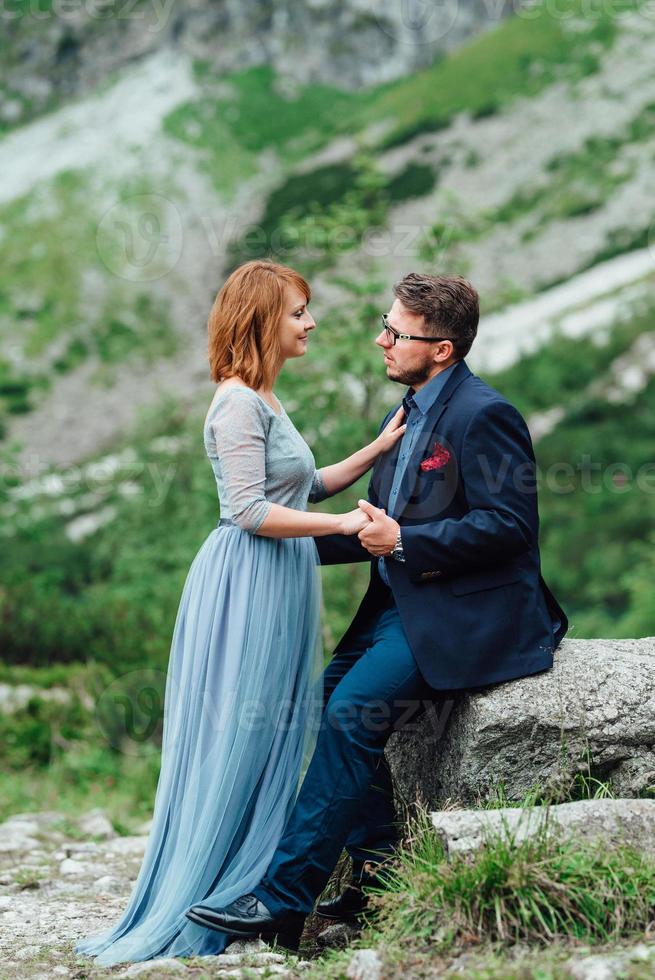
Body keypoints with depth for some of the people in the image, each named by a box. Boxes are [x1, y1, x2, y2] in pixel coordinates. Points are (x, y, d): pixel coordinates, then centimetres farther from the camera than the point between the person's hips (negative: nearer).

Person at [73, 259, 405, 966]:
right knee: (235, 743, -4)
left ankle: (251, 896, 18)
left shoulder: (264, 402, 17)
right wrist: (344, 523, -21)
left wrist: (379, 449, 13)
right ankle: (191, 915, 5)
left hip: (278, 587, 10)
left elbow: (305, 487, 21)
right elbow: (250, 512, -21)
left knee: (272, 742, 11)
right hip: (247, 586, -10)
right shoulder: (238, 403, -14)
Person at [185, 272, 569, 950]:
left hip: (466, 611, -10)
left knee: (352, 711, -20)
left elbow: (507, 526, -21)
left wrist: (402, 542, -21)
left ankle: (284, 899, -17)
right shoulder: (407, 415, 16)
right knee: (333, 693, 4)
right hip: (407, 602, 10)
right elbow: (385, 524, 23)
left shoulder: (482, 415, -15)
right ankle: (378, 868, 11)